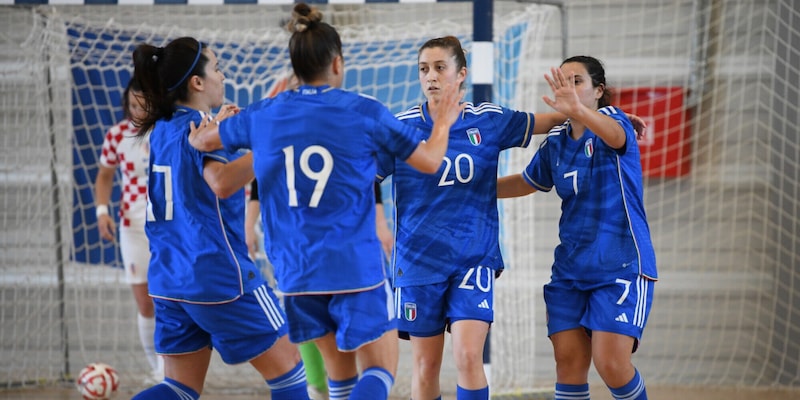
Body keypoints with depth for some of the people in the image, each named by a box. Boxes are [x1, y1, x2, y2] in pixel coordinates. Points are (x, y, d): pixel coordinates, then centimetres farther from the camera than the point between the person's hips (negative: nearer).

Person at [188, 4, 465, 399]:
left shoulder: (263, 114, 3)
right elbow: (430, 161, 3)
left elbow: (201, 140, 21)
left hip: (295, 269, 4)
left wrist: (219, 120, 43)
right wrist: (444, 121, 22)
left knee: (339, 368, 17)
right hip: (355, 265, -4)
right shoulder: (365, 112, -6)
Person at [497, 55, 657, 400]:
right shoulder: (555, 141, 9)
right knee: (568, 365, -1)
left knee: (611, 364, -15)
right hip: (570, 268, 6)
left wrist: (577, 111, -57)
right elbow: (527, 182, 28)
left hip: (621, 265, -6)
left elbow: (615, 134, -36)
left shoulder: (610, 117, -9)